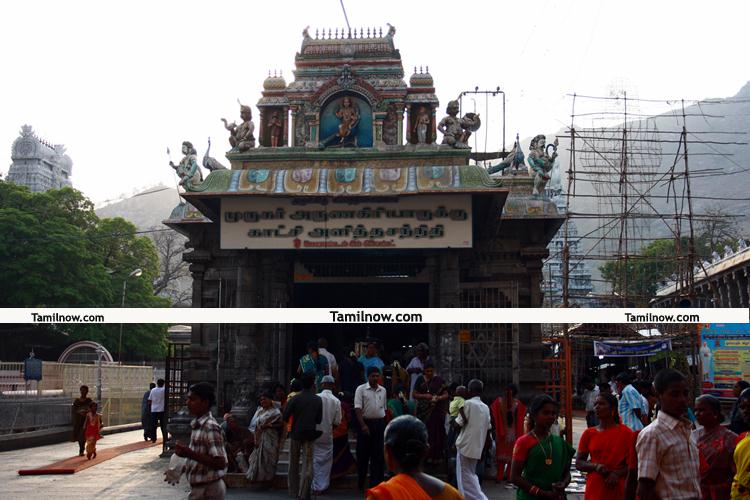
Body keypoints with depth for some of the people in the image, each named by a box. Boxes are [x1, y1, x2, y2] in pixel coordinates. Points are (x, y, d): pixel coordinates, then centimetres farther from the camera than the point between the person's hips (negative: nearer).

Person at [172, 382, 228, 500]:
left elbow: (220, 463, -26)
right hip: (200, 488, 9)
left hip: (207, 490, -9)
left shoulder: (210, 427, -21)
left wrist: (189, 454, -28)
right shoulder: (197, 424, 8)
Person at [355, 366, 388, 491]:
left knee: (378, 455, 2)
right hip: (366, 423, -4)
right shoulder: (361, 389, -5)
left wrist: (384, 425, 13)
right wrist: (363, 425, -22)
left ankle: (376, 483, 7)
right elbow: (358, 408, -12)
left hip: (380, 424, 4)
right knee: (363, 454, 4)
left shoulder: (383, 390, 10)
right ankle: (360, 483, 17)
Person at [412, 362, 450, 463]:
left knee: (436, 433, -3)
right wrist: (425, 396, -11)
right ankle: (425, 455, 3)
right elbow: (414, 394, 5)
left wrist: (439, 398, -18)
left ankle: (436, 455, 4)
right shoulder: (420, 380, 5)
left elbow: (446, 395, 1)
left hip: (437, 410, -1)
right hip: (424, 410, 1)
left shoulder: (439, 381, 2)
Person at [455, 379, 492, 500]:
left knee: (465, 478, -1)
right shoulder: (485, 407, 10)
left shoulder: (468, 403, -11)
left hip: (465, 445, -7)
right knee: (471, 475, 21)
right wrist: (484, 448, 20)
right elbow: (488, 429, 12)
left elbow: (458, 424, -13)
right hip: (477, 447, 7)